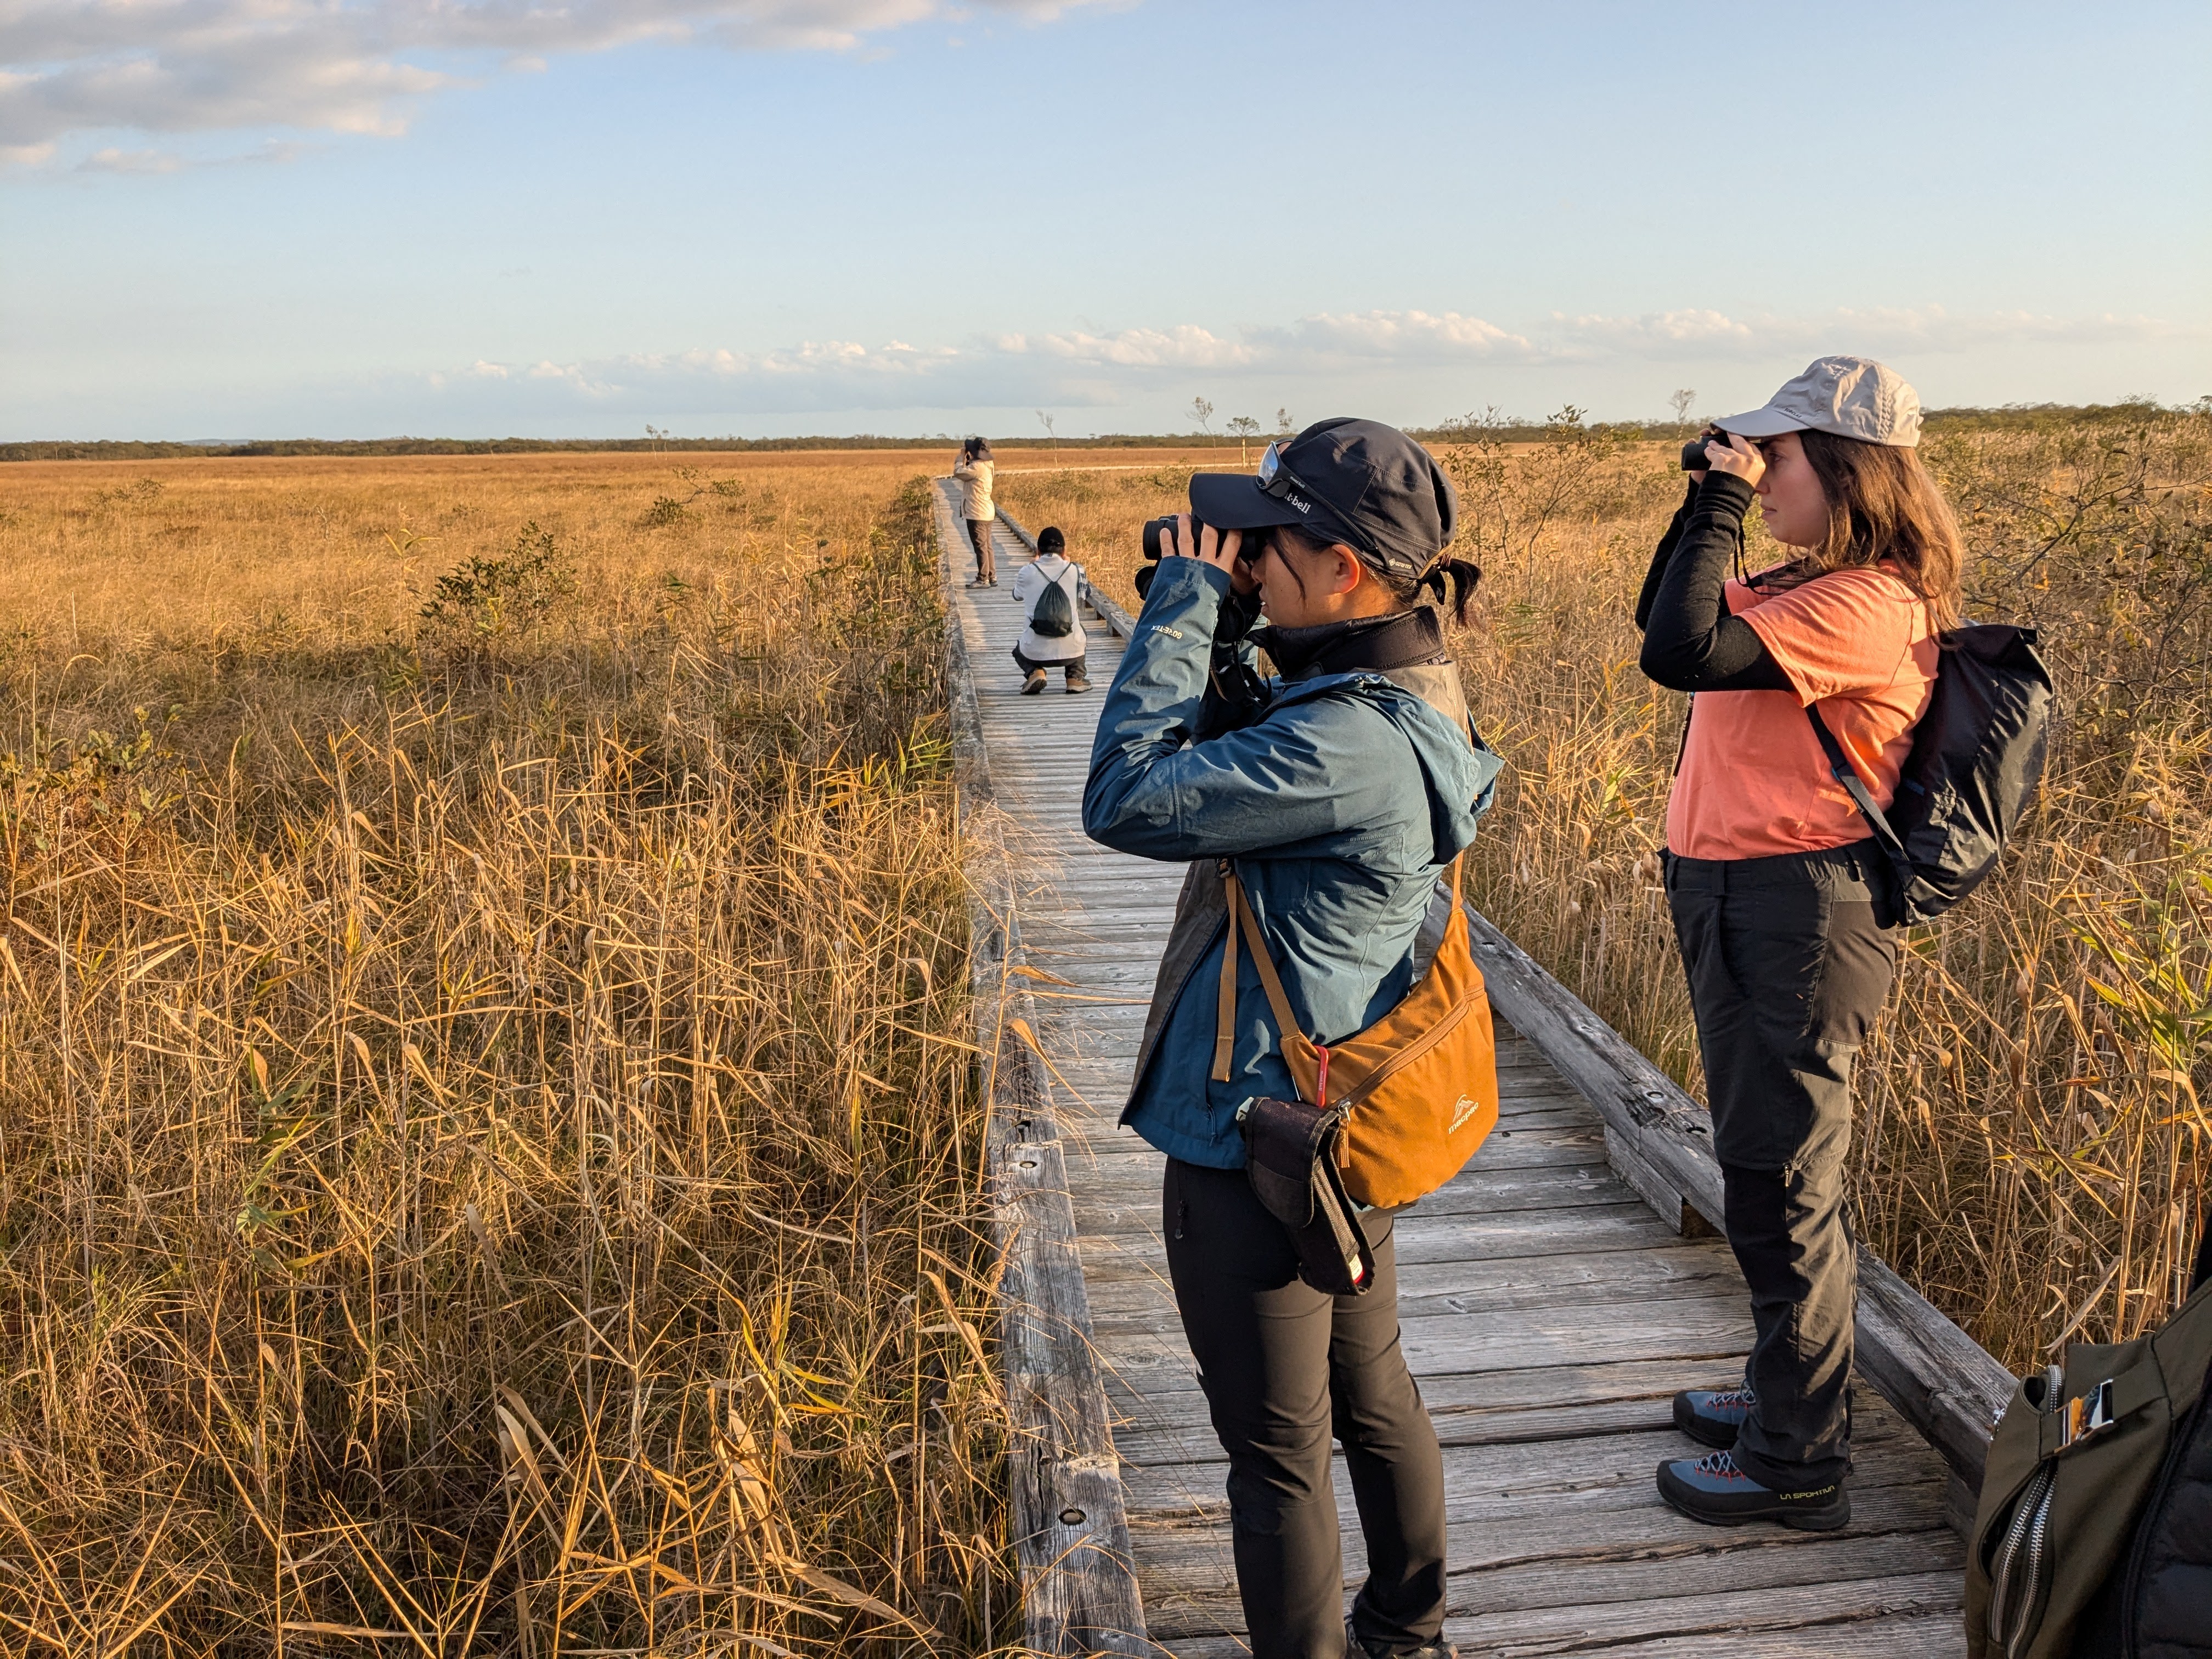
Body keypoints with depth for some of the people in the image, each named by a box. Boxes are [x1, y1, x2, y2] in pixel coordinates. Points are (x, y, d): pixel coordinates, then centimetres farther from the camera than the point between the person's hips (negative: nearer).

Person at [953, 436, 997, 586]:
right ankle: (992, 577, 18)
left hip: (977, 514, -10)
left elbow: (958, 473, -17)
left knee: (981, 547, -6)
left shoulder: (978, 467, -19)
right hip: (986, 512, 10)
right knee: (986, 546, 13)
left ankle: (983, 579, -3)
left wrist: (962, 456, -4)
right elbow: (964, 473, 18)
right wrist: (964, 458, 10)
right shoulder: (984, 465, 12)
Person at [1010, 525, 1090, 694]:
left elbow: (1017, 595, 19)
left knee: (1019, 651, 35)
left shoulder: (1027, 573, -3)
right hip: (1070, 652, 1)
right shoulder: (1075, 571, -3)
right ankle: (1075, 677, 17)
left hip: (1035, 653, 0)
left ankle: (1034, 672, 5)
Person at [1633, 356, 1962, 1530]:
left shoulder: (1868, 606, -19)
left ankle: (1799, 1466, 16)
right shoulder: (1812, 586, 11)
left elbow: (1682, 654, -28)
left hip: (1796, 913, -10)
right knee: (1768, 1174, 22)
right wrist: (1707, 496, 9)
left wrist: (1723, 507, -18)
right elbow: (1660, 616, 20)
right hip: (1736, 901, 10)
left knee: (1778, 1185, 0)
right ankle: (1791, 1394, 40)